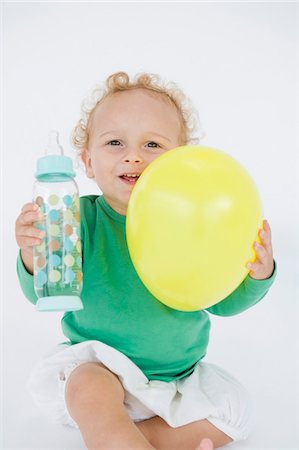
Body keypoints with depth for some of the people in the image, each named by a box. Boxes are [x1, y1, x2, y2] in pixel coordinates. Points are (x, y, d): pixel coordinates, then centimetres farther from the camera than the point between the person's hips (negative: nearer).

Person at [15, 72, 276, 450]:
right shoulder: (83, 218, -14)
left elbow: (222, 301, -5)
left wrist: (256, 276, -26)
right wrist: (33, 258, -35)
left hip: (177, 371, 4)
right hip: (100, 361, -3)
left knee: (232, 411, -3)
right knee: (88, 391, -32)